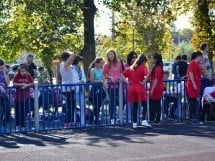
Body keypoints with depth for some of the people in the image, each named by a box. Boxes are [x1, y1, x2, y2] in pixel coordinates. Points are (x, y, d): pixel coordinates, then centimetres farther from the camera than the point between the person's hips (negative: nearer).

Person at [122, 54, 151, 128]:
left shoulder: (131, 67, 14)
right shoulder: (143, 67, -3)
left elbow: (123, 74, 13)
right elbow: (147, 75, -21)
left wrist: (126, 81, 6)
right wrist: (143, 82, -13)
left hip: (131, 88, 5)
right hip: (140, 88, -5)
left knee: (134, 106, 10)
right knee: (144, 105, 2)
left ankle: (134, 123, 10)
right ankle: (144, 120, -12)